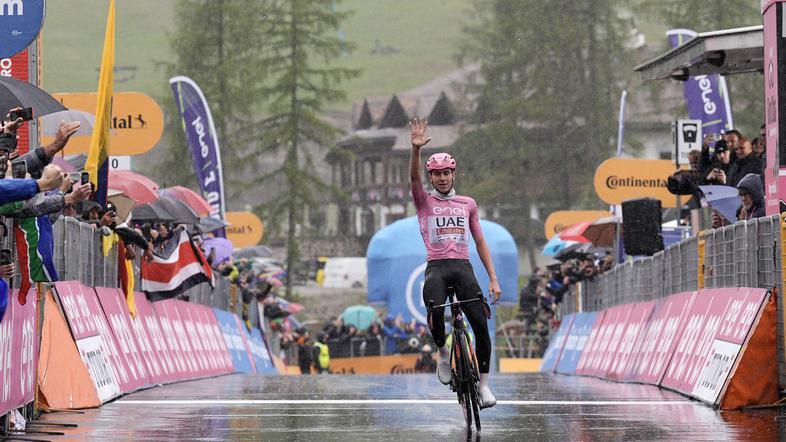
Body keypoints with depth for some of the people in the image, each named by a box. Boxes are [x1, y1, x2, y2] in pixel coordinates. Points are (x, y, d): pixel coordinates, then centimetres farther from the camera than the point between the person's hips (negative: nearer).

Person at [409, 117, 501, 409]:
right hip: (436, 268, -2)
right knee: (435, 314, -32)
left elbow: (480, 242, 18)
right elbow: (414, 178, -8)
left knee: (481, 326, -12)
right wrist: (416, 148, -26)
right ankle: (443, 353, -2)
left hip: (463, 268, 2)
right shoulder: (424, 202, 12)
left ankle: (483, 384, 2)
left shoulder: (467, 204, 18)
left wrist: (493, 279, 10)